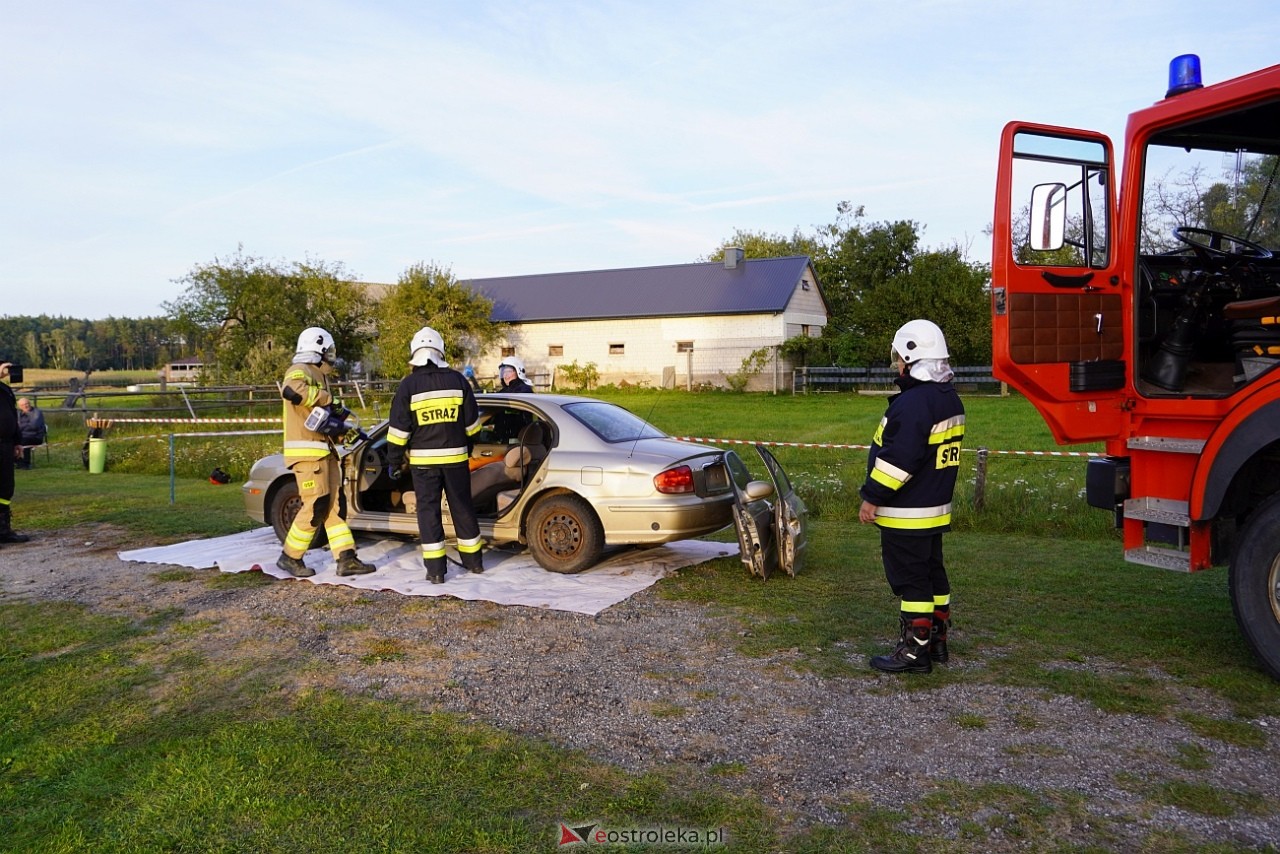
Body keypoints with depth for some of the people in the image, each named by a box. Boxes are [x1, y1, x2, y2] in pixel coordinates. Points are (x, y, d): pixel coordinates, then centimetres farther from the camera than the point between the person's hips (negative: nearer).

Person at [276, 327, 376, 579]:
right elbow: (291, 391, -33)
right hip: (307, 452, -10)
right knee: (316, 507, -9)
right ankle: (290, 558, 6)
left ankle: (346, 560, 8)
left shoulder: (317, 375, 22)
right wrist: (326, 397, -23)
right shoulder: (301, 371, -9)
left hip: (323, 452, 10)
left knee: (336, 505, 7)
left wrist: (344, 430, 15)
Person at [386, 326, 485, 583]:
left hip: (423, 460, -2)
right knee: (462, 508, 13)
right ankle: (473, 561, 24)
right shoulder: (457, 380, 1)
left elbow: (398, 429, -6)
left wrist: (394, 461, 5)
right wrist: (467, 447, 23)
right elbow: (472, 423, 7)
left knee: (428, 511, 4)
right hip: (456, 457, 3)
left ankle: (435, 569, 3)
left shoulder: (408, 385, -6)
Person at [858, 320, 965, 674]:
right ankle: (937, 641, 28)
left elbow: (897, 459, -25)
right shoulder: (950, 399, 11)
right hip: (936, 508, 10)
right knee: (933, 575, 17)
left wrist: (873, 498, -17)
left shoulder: (913, 403, -22)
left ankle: (914, 651, 5)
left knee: (911, 581, -2)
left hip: (906, 514, -10)